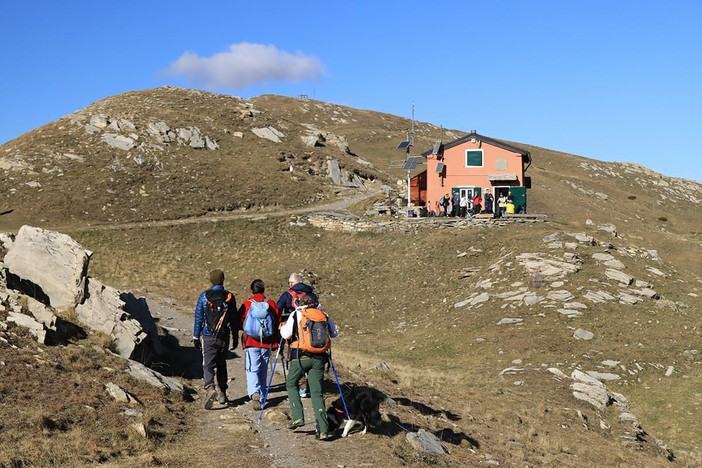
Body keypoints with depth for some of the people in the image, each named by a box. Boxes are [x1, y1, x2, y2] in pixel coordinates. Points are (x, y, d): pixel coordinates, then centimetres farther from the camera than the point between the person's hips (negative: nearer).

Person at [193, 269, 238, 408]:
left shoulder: (204, 296, -5)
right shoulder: (230, 297, -2)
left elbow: (198, 318, -2)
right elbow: (234, 319, 3)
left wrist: (196, 337, 5)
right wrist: (235, 338, 12)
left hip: (208, 337, -2)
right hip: (224, 337, 2)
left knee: (208, 365, -2)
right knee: (221, 365, 15)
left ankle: (210, 388, -26)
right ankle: (222, 394, 19)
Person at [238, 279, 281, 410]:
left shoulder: (246, 304, -5)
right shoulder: (272, 304, 1)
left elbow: (239, 324, 1)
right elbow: (278, 324, 5)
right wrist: (276, 342, 18)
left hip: (251, 342, -2)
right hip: (267, 343, 2)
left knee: (252, 370, -3)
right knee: (263, 370, 15)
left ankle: (254, 393, -26)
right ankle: (261, 396, 22)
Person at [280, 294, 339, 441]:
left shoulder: (296, 314, 2)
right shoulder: (323, 314, 10)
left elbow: (286, 334, -4)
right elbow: (334, 333, 19)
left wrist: (282, 327, 18)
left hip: (301, 357, -3)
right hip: (319, 358, 3)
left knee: (291, 384, 21)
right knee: (317, 393, 5)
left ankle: (298, 417, 7)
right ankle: (323, 430, -4)